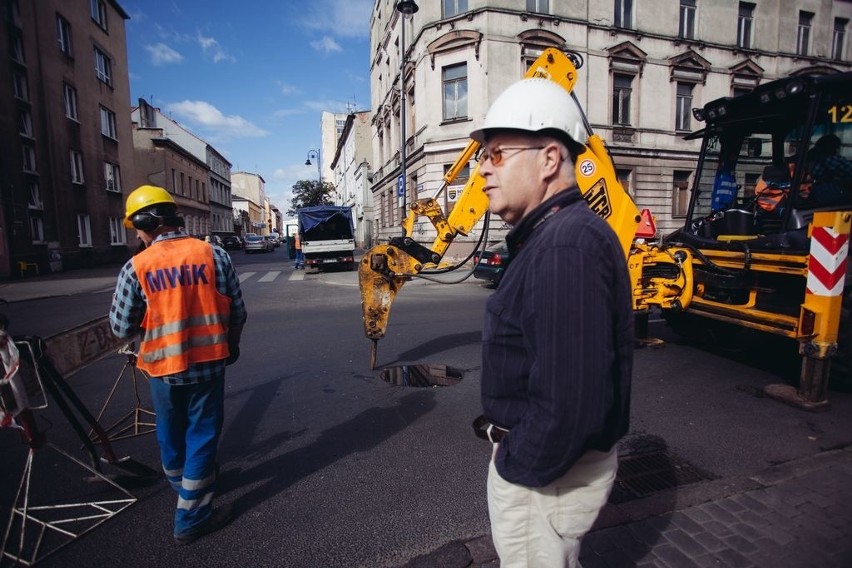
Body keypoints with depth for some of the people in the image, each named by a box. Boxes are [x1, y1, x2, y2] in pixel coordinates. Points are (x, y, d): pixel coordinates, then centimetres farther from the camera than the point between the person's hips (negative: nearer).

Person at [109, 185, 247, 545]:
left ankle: (182, 484, 49)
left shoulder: (136, 267, -8)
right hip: (208, 362, -1)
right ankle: (190, 517, 19)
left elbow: (121, 328, -4)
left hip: (163, 366, 1)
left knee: (171, 433, 24)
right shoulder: (214, 255, -7)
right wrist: (232, 344, 15)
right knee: (201, 434, 11)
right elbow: (237, 312, -3)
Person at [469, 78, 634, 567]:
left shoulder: (566, 247, -29)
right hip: (539, 459, 10)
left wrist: (517, 467, -17)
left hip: (547, 473, -10)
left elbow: (571, 401, -34)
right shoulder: (550, 235, 7)